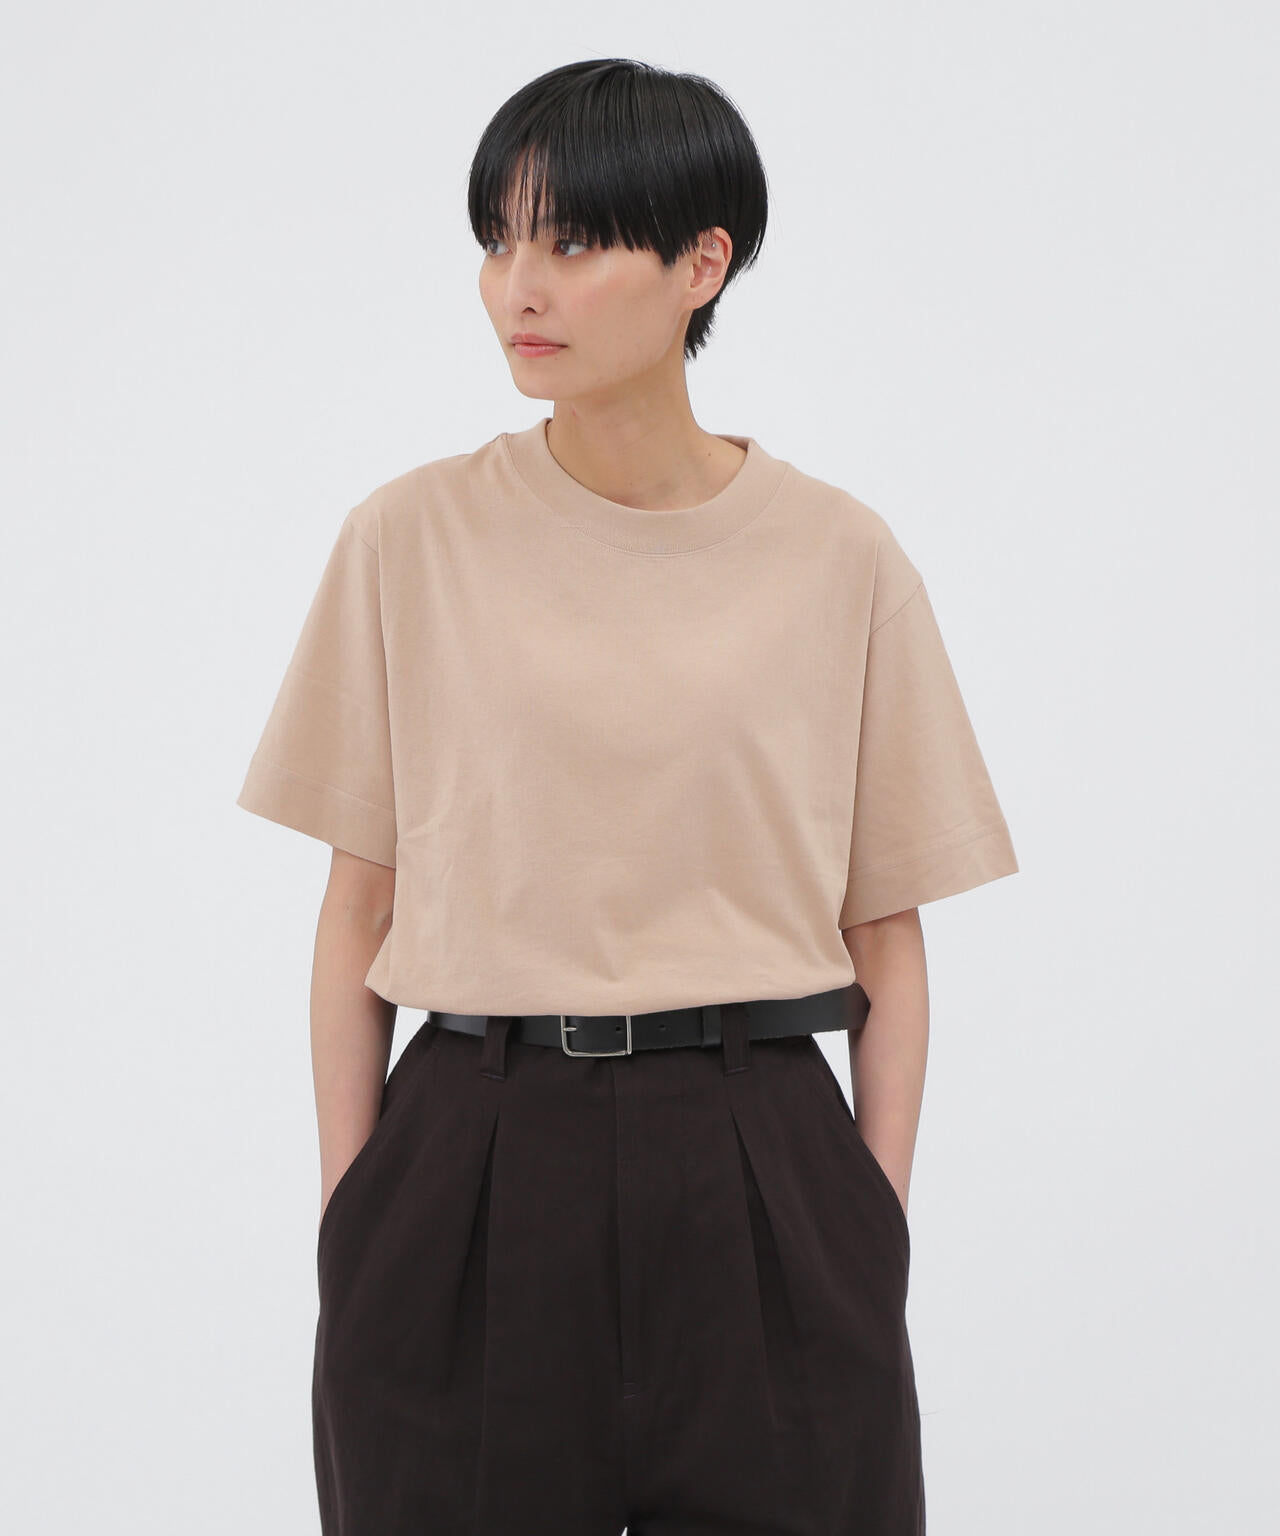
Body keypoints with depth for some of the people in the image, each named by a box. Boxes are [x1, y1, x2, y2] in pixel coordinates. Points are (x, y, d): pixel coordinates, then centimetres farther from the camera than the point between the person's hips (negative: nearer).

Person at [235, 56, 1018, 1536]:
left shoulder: (839, 558, -1)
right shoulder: (411, 539, -1)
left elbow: (887, 942, 3)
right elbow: (357, 911, 3)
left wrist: (876, 1235, -1)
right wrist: (349, 1215, 0)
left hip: (759, 1173, 0)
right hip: (470, 1169, 0)